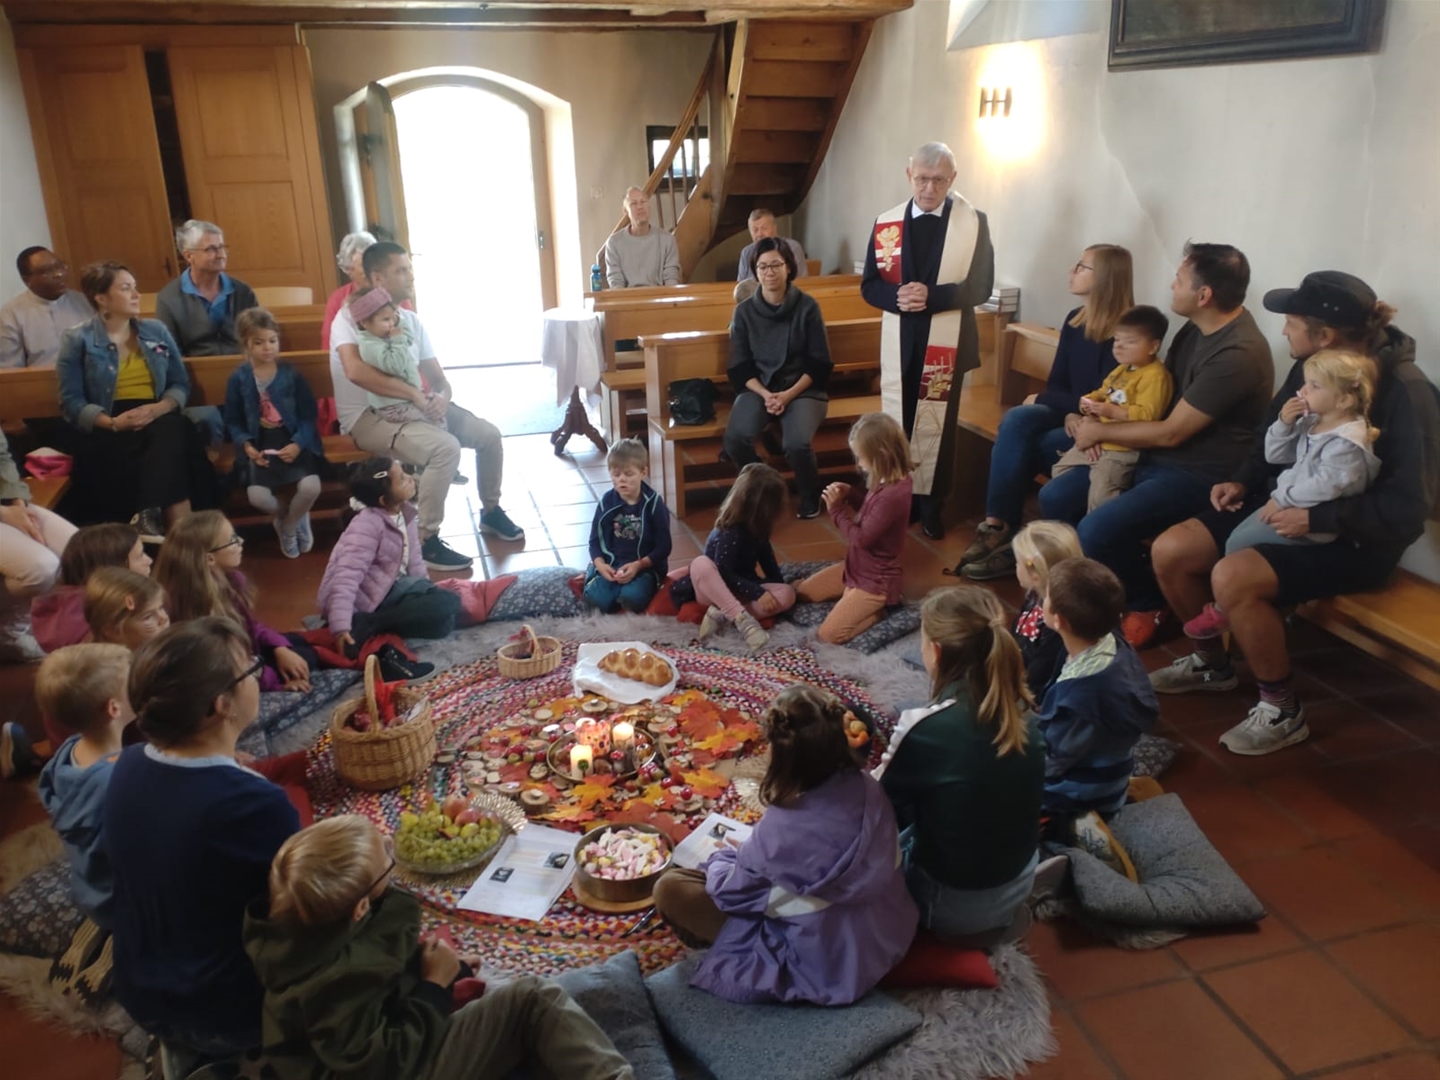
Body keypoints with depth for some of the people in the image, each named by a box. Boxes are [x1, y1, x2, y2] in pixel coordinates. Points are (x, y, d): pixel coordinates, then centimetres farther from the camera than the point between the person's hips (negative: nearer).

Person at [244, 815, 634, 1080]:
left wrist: (418, 955, 2)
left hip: (398, 1038, 9)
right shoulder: (333, 980, -35)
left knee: (533, 995, 0)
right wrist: (436, 983, -19)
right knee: (532, 999, -16)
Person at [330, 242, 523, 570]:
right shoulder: (350, 316, -13)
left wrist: (442, 397, -15)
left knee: (489, 434, 0)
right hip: (368, 416, -7)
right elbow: (356, 371, -30)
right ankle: (425, 542, -20)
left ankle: (490, 512, 23)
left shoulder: (411, 320, 9)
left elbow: (437, 376, 10)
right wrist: (416, 394, -28)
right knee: (446, 447, -31)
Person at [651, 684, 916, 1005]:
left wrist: (721, 858, 11)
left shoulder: (781, 829, -32)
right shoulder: (867, 787, -16)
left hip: (823, 967, -6)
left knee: (669, 888, -4)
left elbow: (730, 892, -11)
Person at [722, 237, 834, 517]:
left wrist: (789, 395, -15)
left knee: (797, 444, -31)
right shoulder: (744, 311, 1)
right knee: (735, 438, -28)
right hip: (758, 388, 2)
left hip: (803, 389, -2)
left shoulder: (807, 306, -4)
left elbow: (819, 364, -3)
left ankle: (810, 494, 3)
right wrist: (766, 395, -14)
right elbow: (740, 367, 3)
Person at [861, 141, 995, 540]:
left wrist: (933, 295, -21)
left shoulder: (974, 221, -3)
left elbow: (981, 286, -7)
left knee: (937, 425, 5)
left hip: (947, 340, -2)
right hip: (899, 340, 2)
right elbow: (869, 285, 3)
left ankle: (931, 505, 17)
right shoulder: (885, 222, 3)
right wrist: (897, 297, -18)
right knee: (897, 422, 9)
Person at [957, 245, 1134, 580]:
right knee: (1016, 420, -24)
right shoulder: (1074, 320, 8)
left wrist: (1040, 399, -9)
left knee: (1019, 448, -26)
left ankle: (1000, 529, -12)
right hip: (1068, 415, 6)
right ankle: (997, 527, -28)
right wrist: (1068, 412, -15)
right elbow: (1056, 382, 8)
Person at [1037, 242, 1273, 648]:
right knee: (1054, 497, 0)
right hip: (1153, 455, 9)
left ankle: (1148, 603, 2)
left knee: (1096, 531, -27)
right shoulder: (1197, 327, 4)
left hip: (1197, 474, -9)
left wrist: (1100, 431, -10)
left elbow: (1170, 433, -22)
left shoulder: (1237, 354, -25)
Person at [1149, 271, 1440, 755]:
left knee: (1232, 577, -31)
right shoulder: (1310, 369, 0)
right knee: (1169, 551, -5)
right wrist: (1241, 482, -2)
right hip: (1284, 507, 8)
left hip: (1353, 541, -8)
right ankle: (1210, 662, 19)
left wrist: (1316, 518, -27)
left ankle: (1283, 711, -10)